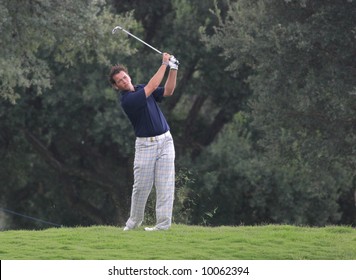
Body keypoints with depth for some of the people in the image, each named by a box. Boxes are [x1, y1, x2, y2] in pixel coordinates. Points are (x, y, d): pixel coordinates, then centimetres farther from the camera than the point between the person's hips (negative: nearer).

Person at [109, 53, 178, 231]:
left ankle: (163, 223, -5)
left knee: (165, 184, -3)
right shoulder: (127, 100, -13)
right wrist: (164, 64, -12)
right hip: (145, 145, -5)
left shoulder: (141, 89, 11)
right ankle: (134, 221, 17)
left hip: (165, 141, 5)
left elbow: (168, 91, 5)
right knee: (141, 186, -1)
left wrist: (173, 69, -7)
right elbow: (152, 86, -18)